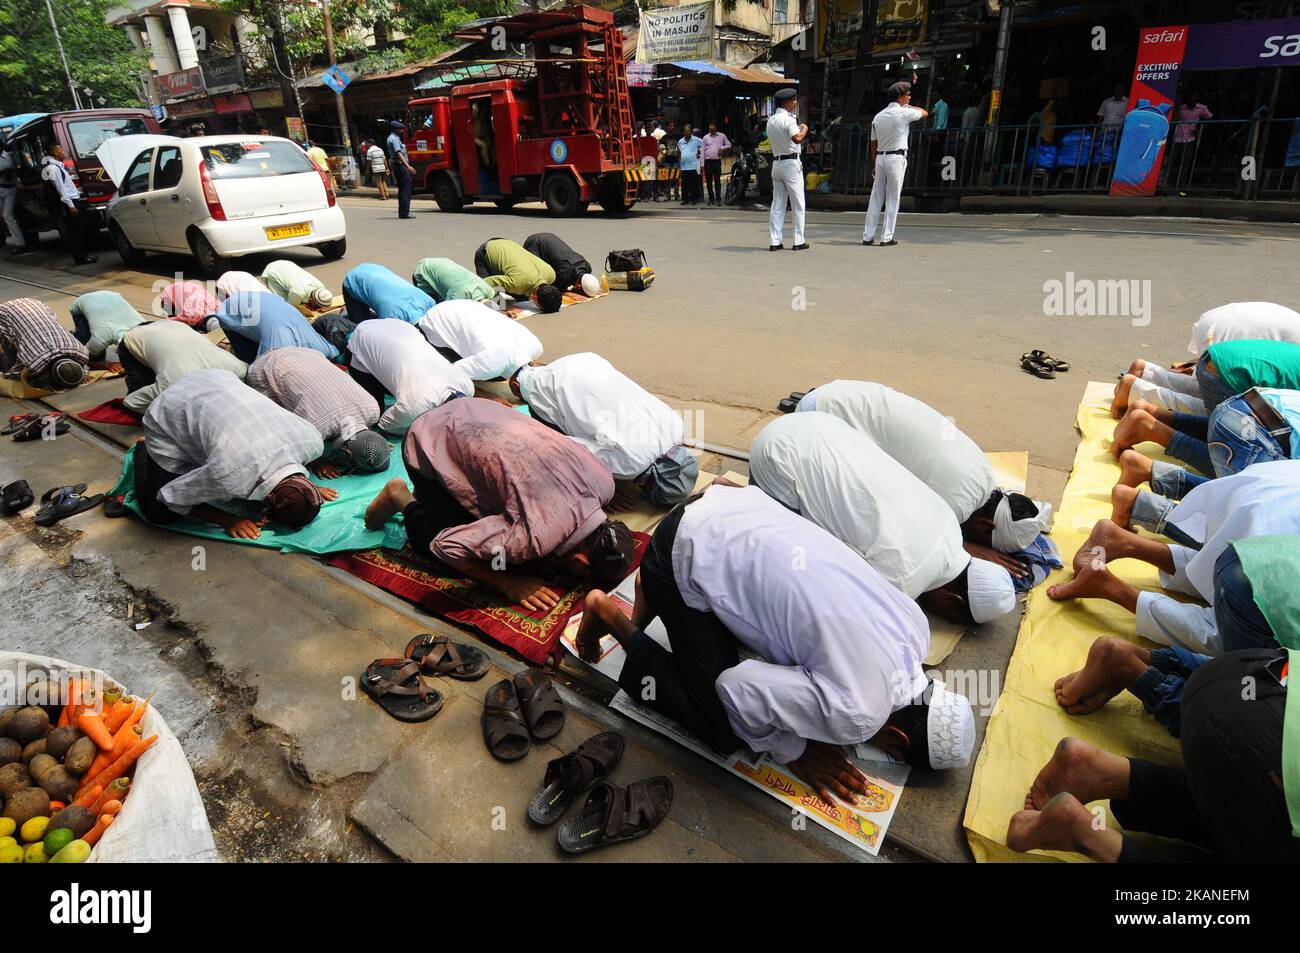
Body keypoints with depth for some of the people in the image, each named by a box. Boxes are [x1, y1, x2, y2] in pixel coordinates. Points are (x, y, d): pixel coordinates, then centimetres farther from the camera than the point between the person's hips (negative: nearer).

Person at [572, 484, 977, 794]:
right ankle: (611, 614, 10)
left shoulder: (914, 625, 2)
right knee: (722, 732, 2)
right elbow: (737, 688, -17)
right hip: (688, 559, -7)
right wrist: (795, 752, 0)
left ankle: (655, 593, 26)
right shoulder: (856, 713, -20)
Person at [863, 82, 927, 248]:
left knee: (876, 198, 6)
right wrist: (909, 106, 22)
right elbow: (925, 113, 10)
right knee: (893, 199, -1)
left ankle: (868, 236, 6)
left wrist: (874, 165, 16)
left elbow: (873, 144, 11)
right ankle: (887, 237, -2)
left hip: (880, 158, 5)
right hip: (896, 158, -5)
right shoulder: (903, 113, -6)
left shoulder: (878, 116, 10)